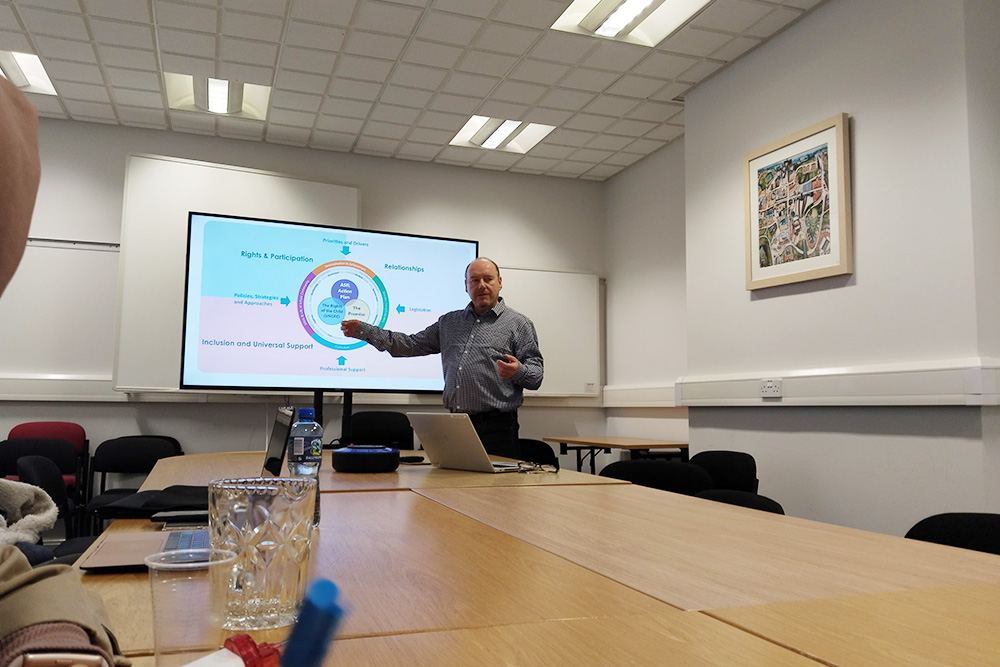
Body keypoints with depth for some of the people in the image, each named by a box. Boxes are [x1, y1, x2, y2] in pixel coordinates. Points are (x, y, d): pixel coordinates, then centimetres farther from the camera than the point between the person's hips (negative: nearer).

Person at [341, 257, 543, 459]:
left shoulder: (518, 324, 2)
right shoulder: (449, 322, 16)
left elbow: (536, 374, -3)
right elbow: (412, 345, 17)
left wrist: (518, 371, -26)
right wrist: (364, 331, 12)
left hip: (496, 427, -4)